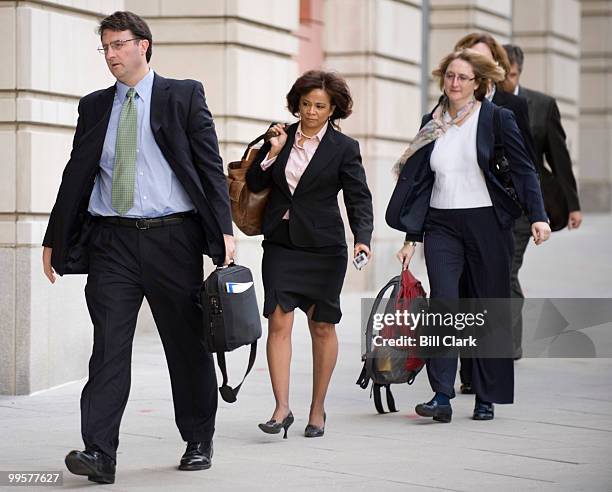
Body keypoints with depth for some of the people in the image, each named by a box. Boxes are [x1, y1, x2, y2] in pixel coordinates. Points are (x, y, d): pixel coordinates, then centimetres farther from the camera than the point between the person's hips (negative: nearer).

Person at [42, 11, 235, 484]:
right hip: (112, 240, 2)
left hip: (172, 237, -2)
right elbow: (76, 175, 15)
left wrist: (224, 230, -9)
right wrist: (54, 240, 13)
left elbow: (211, 166, -1)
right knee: (109, 346, -7)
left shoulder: (184, 96, 3)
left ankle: (199, 441, 23)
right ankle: (99, 453, -12)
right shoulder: (95, 106, 12)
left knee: (188, 344, 8)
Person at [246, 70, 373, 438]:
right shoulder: (281, 136, 8)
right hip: (281, 244, 2)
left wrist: (363, 238, -22)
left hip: (324, 248, -2)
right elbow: (254, 184, 9)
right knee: (279, 321, -10)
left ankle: (318, 409, 18)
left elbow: (359, 197, -7)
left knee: (322, 326, 6)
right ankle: (282, 408, -11)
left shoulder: (344, 148, -1)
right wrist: (272, 153, -7)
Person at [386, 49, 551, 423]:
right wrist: (412, 237, 10)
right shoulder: (432, 124, 10)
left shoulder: (497, 119, -1)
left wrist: (538, 217, -13)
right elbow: (418, 181, 13)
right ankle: (442, 396, -15)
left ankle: (487, 398, 14)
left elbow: (524, 170, -1)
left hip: (487, 224, -2)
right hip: (441, 226, 2)